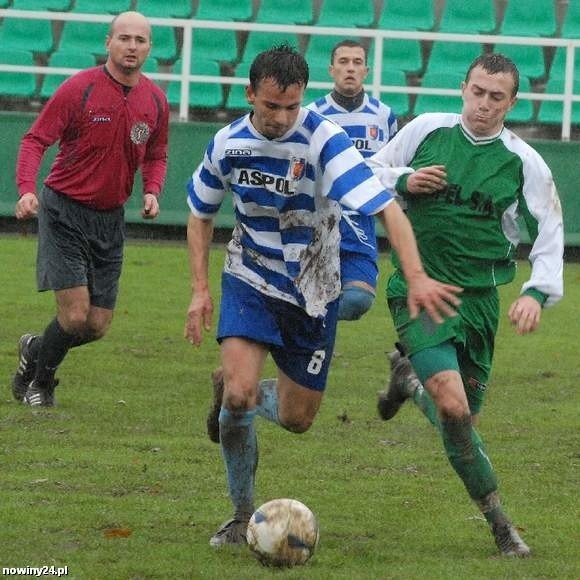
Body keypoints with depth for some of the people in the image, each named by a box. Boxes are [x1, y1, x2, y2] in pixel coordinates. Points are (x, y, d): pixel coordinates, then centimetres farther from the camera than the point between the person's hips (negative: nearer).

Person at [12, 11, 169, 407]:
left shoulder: (155, 100, 3)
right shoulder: (79, 89, -12)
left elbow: (156, 156, 18)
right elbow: (35, 140, -11)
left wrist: (152, 191, -3)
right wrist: (26, 189, -27)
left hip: (110, 220, 5)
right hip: (64, 212, -5)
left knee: (97, 326, 3)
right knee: (75, 315, -13)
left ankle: (35, 351, 33)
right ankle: (39, 381, 15)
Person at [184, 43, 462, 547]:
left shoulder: (323, 140, -23)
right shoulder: (228, 143, -10)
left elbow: (386, 208, -32)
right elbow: (201, 213, 9)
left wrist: (416, 276, -45)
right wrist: (200, 290, 1)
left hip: (312, 293, -1)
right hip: (250, 282, 1)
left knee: (297, 419, 7)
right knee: (239, 393, -21)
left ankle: (238, 397, 43)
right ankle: (242, 515, -2)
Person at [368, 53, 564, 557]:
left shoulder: (525, 164, -2)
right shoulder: (427, 130, -1)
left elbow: (550, 238, 4)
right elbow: (372, 171, 13)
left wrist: (537, 293, -12)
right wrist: (403, 181, -9)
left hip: (478, 298, 3)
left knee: (463, 413, 10)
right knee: (452, 407, -21)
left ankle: (408, 379, 43)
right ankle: (498, 522, -11)